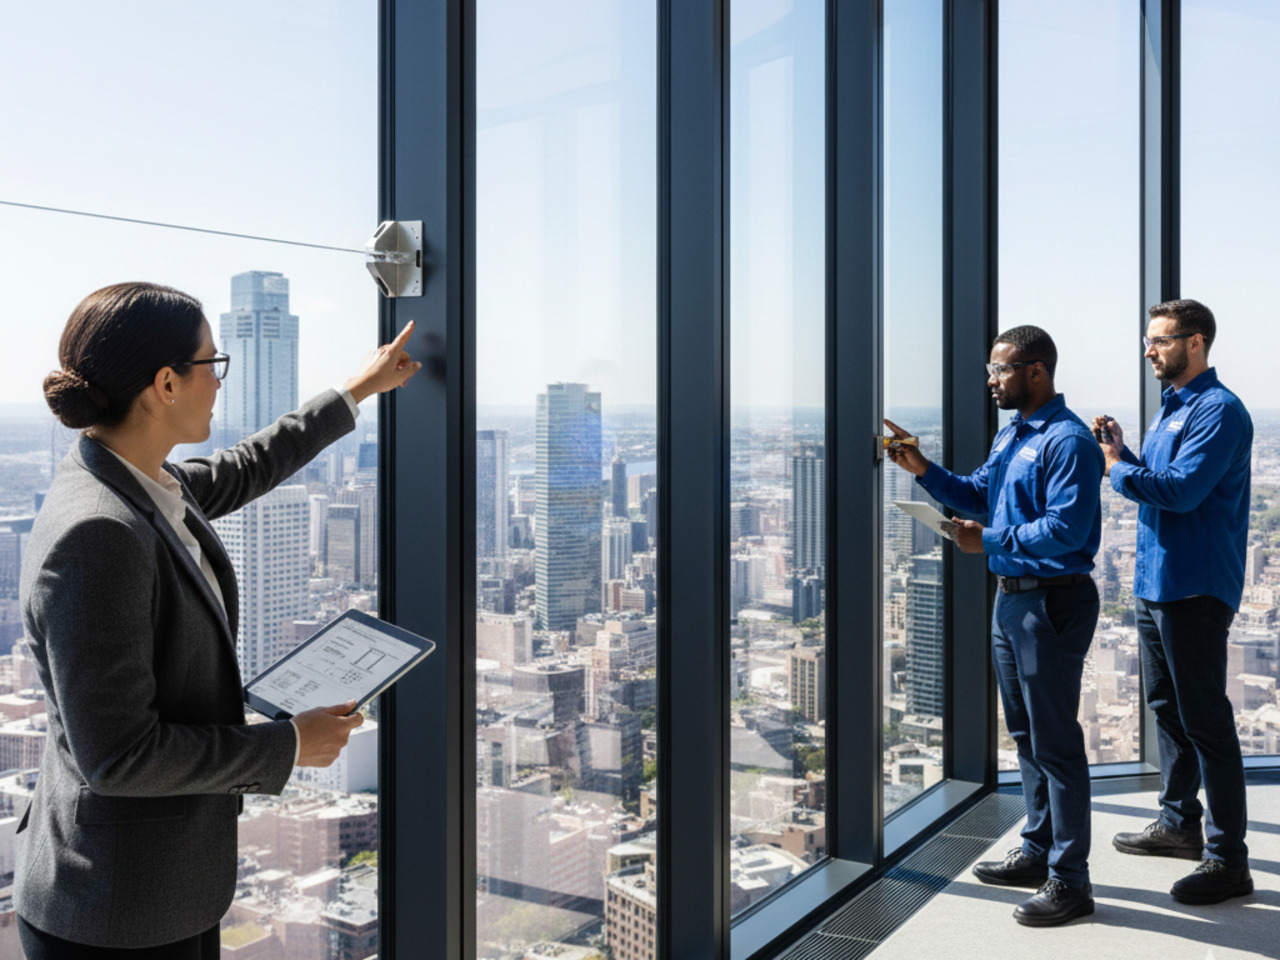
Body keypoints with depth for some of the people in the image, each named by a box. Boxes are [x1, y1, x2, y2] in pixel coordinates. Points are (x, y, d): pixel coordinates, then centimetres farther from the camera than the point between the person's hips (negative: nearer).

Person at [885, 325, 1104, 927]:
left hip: (1053, 601, -10)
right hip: (1010, 597, 10)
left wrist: (990, 542, -21)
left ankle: (1069, 881, 6)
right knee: (1026, 735, 18)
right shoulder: (1009, 436, 15)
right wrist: (924, 471, 5)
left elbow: (1066, 528, -24)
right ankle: (1038, 851, 32)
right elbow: (979, 495, 18)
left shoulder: (1067, 440, -17)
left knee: (1055, 741, -4)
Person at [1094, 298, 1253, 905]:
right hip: (1154, 582, 10)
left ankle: (1227, 860, 1)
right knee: (1166, 708, 19)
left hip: (1195, 589, -10)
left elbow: (1181, 490, -24)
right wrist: (1121, 453, 2)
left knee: (1205, 719, -6)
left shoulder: (1219, 411, -14)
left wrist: (1116, 468, -13)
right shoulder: (1171, 407, 17)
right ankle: (1180, 822, 33)